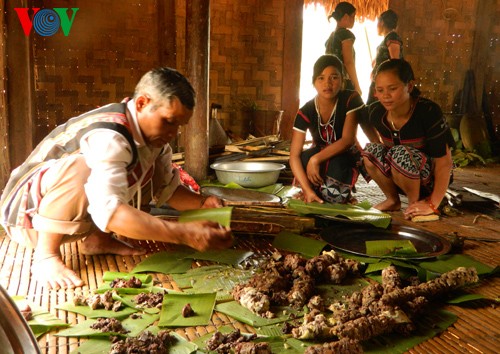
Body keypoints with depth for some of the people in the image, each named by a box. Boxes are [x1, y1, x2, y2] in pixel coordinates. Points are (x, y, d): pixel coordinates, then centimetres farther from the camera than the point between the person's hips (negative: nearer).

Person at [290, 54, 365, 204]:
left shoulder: (351, 99, -20)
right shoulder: (306, 112, -18)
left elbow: (348, 139, -26)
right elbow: (294, 155, -24)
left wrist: (316, 159, -36)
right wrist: (308, 190, -36)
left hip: (346, 160, -2)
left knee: (336, 162, -37)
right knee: (306, 156, -33)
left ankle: (343, 196, -5)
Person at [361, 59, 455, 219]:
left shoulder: (428, 112, -26)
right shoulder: (376, 112, -12)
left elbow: (444, 161, -23)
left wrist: (433, 204, -23)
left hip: (430, 178, -5)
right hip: (401, 177, 5)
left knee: (401, 155, -34)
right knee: (371, 150, -20)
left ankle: (414, 201, -6)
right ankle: (392, 200, 0)